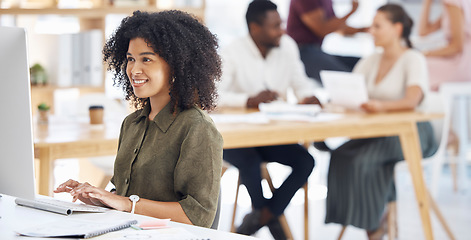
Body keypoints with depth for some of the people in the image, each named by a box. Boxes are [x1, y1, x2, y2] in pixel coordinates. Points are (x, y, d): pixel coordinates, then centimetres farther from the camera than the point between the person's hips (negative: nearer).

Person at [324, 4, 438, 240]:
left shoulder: (413, 59, -8)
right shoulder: (370, 61, 14)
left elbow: (412, 100, -25)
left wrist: (381, 105, -45)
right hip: (378, 131, 6)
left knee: (364, 160, -30)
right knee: (340, 155, -22)